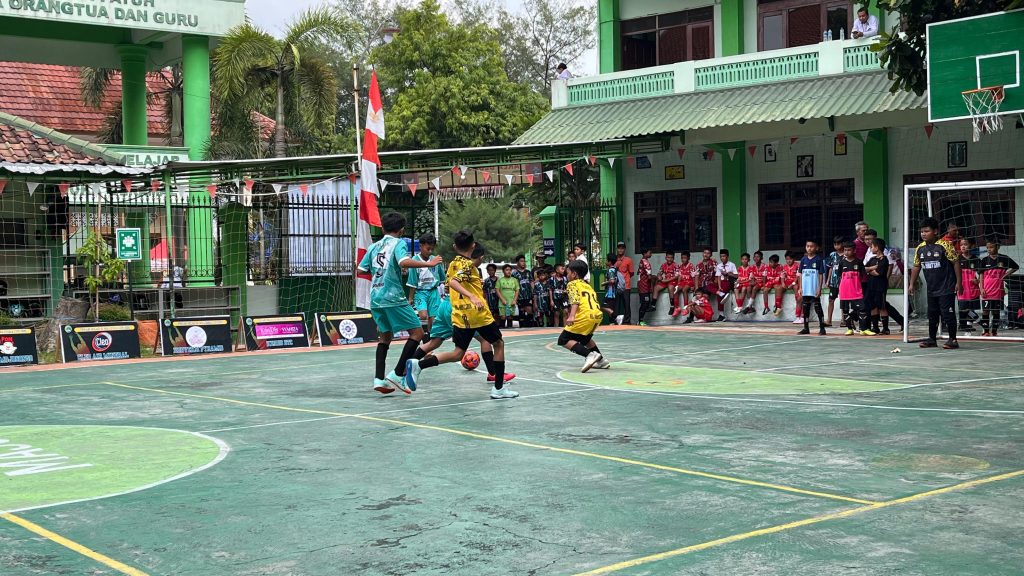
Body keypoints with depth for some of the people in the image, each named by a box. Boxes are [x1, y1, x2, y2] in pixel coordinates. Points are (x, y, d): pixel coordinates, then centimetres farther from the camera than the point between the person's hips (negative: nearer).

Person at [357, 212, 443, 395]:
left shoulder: (373, 246, 14)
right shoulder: (398, 243, -3)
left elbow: (361, 270, 16)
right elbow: (404, 262, -22)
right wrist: (428, 263, -17)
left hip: (375, 299, 7)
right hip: (393, 297, -7)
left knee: (385, 336, 18)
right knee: (417, 333, 0)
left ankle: (379, 378, 6)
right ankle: (397, 374, -8)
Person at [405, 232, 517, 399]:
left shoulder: (453, 264, 13)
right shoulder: (468, 264, -10)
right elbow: (453, 282, -25)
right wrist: (472, 296, -36)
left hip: (460, 315, 7)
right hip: (478, 314, -7)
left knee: (458, 353, 8)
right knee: (499, 344, 12)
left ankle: (418, 364, -11)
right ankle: (499, 388, 10)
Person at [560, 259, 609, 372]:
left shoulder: (573, 284, 8)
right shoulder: (588, 286, 29)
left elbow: (575, 300, -9)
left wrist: (571, 316, -22)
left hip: (586, 315, -8)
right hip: (598, 315, 8)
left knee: (563, 340, -2)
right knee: (584, 337, 33)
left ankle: (590, 355, -17)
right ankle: (600, 360, 28)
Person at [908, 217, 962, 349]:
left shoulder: (944, 245, -13)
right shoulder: (920, 248, 5)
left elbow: (956, 263, -12)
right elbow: (916, 267, 14)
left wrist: (958, 282, -14)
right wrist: (912, 284, 12)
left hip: (946, 288, -7)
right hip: (931, 288, 7)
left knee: (947, 313, -6)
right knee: (932, 314, 13)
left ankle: (953, 340, 3)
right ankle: (932, 339, 24)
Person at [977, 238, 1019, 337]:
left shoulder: (1004, 259, 1)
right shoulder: (985, 260, 4)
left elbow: (1015, 267, 14)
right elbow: (981, 276, 5)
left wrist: (1006, 274, 1)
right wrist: (981, 288, -4)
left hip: (998, 290, 0)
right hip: (986, 291, 0)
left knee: (996, 311, 5)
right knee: (985, 310, -2)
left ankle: (994, 331, 12)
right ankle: (986, 331, 4)